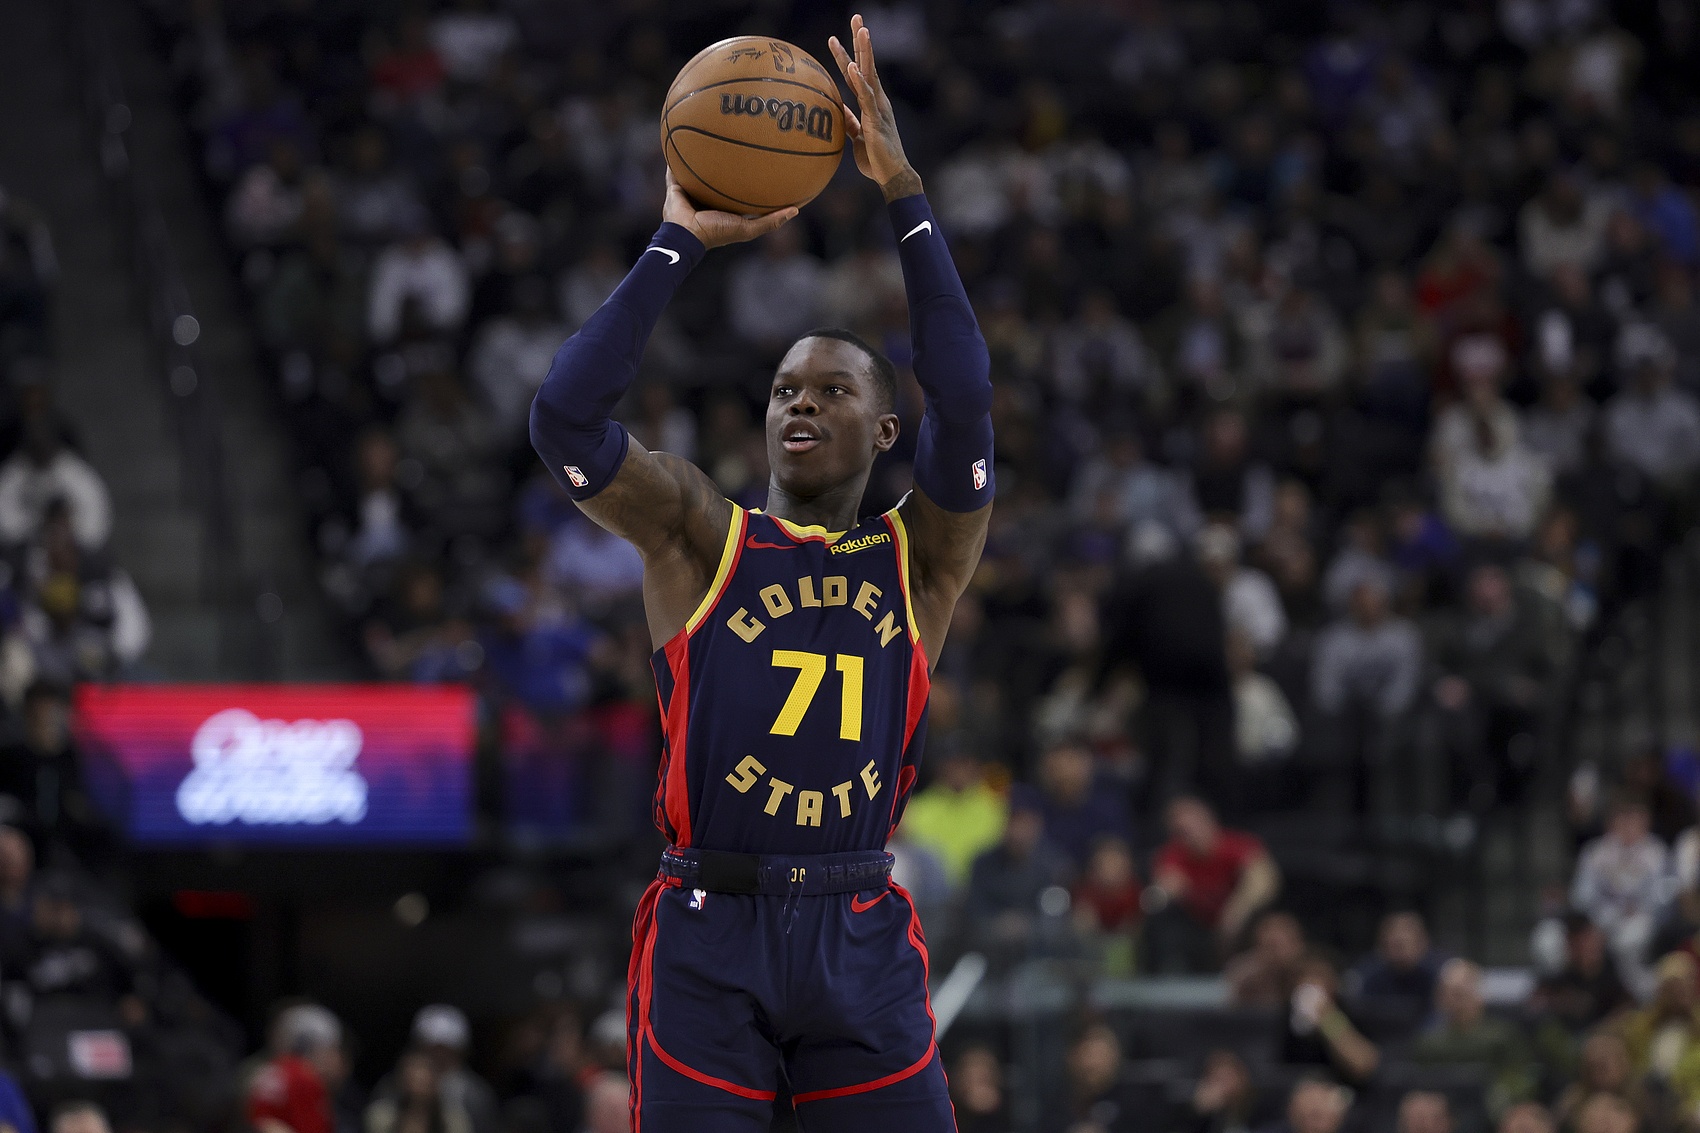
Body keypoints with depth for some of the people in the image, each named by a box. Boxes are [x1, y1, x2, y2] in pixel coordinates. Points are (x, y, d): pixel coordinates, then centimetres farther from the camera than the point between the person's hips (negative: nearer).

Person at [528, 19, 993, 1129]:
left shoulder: (921, 559, 9)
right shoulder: (700, 536, 7)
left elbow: (966, 402, -7)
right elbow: (565, 415, -7)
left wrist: (908, 198, -11)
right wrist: (680, 243, -7)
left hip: (862, 938, 1)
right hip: (710, 936, -1)